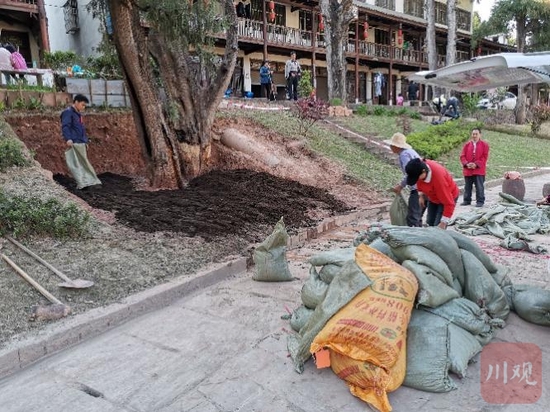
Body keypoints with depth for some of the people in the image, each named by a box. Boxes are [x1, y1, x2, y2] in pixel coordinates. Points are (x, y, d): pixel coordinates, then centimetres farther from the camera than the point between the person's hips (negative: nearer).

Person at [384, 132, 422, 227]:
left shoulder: (404, 154, -14)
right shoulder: (409, 151, 16)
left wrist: (401, 186, -9)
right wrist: (401, 183, 16)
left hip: (417, 188, -10)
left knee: (412, 217, -7)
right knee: (417, 216, 19)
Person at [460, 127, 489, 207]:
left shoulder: (484, 144, 2)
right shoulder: (467, 144, 8)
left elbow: (484, 157, -5)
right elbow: (462, 156, 4)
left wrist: (476, 164, -16)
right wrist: (466, 164, -13)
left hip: (479, 170, -3)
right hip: (468, 170, 3)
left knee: (479, 187, -1)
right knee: (467, 187, 10)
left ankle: (480, 201, 6)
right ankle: (466, 200, 20)